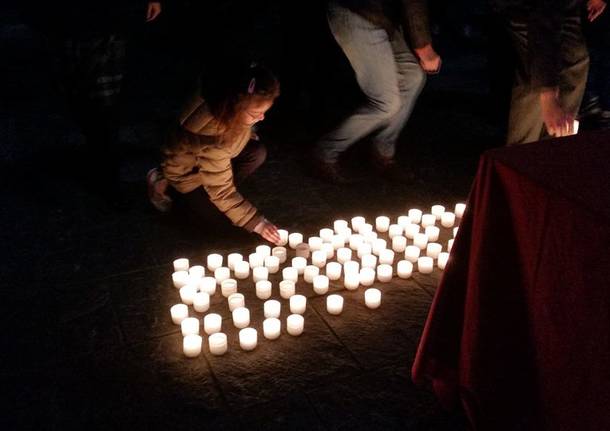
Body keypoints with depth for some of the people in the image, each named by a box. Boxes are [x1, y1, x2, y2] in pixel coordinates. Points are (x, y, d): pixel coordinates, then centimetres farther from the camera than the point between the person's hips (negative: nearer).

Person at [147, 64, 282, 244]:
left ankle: (208, 192, 3)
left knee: (257, 153, -16)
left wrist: (248, 136, -6)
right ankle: (163, 186, 9)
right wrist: (256, 222, -34)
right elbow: (221, 190, -35)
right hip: (187, 168, -6)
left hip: (217, 156, 6)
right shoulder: (211, 133, -45)